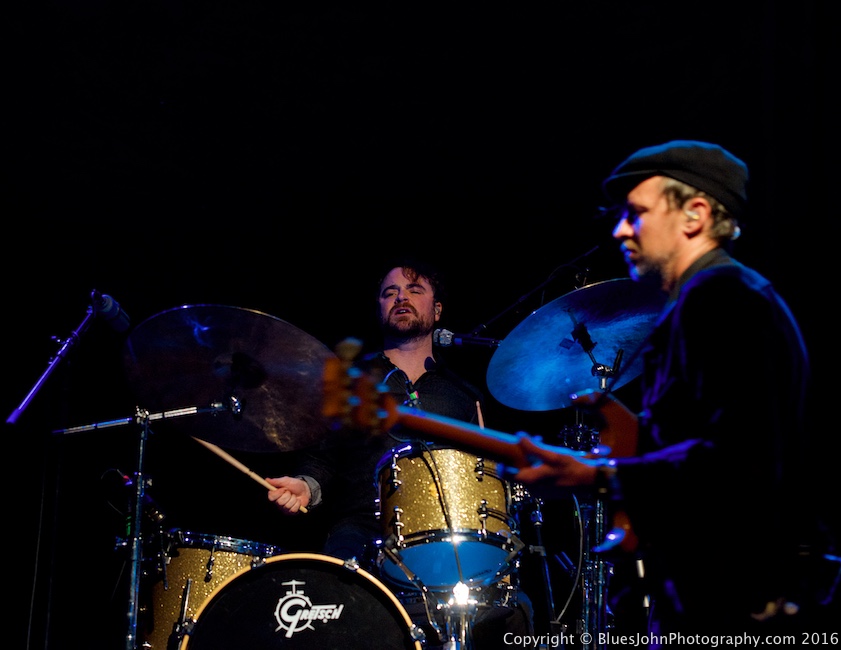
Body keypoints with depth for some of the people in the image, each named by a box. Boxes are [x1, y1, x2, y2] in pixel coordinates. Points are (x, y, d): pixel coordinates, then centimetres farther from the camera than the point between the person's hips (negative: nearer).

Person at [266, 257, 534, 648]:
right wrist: (305, 487, -5)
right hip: (361, 532, -1)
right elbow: (321, 459, 17)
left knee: (512, 609, -28)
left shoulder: (463, 396, 24)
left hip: (444, 540, 1)